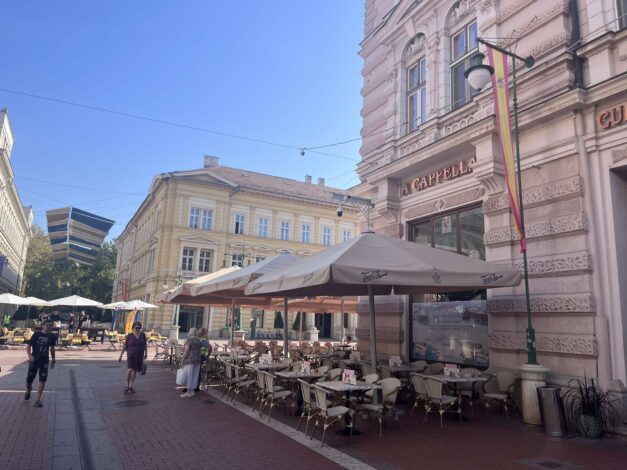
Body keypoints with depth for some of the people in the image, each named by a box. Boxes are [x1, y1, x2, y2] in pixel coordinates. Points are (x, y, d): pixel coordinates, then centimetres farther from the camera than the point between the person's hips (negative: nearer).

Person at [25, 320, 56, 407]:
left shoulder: (52, 336, 2)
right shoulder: (36, 334, -7)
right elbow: (28, 346, -6)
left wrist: (53, 360, 14)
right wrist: (30, 356, -22)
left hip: (45, 361, 2)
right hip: (34, 360, -2)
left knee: (42, 381, -5)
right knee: (29, 379, 8)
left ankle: (38, 400, 2)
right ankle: (28, 391, 43)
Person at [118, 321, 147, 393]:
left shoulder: (142, 335, 1)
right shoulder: (129, 336, -4)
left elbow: (145, 345, 10)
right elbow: (125, 346, 1)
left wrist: (146, 353, 4)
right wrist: (121, 356, 2)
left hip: (140, 356, 2)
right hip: (131, 355, -2)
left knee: (135, 371, 9)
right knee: (130, 370, -15)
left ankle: (131, 386, 24)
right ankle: (127, 386, 4)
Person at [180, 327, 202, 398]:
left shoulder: (189, 340, -9)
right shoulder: (198, 341, 10)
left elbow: (186, 351, -12)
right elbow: (199, 351, 9)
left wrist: (182, 360, -6)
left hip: (190, 360, -7)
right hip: (198, 359, 7)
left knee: (189, 375, -1)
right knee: (195, 375, 11)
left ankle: (188, 392, 3)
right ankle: (192, 391, 17)